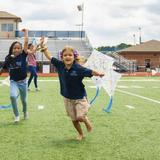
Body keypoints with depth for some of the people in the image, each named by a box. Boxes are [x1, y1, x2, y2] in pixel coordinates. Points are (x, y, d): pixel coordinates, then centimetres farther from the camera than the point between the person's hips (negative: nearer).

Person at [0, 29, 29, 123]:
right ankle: (17, 115, -5)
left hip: (23, 81, 0)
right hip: (13, 81, 0)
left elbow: (26, 42, -18)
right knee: (13, 96, -25)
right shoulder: (9, 58, -7)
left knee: (23, 100, 15)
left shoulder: (23, 56, -12)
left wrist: (26, 32, -12)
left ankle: (25, 112, 47)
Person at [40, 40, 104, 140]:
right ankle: (80, 134, 38)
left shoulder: (78, 68, -23)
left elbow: (90, 72, -32)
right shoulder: (60, 65, -9)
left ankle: (86, 121, 23)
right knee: (74, 119, 14)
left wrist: (98, 74, -51)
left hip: (80, 97, -4)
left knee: (80, 117, -14)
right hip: (67, 98, 4)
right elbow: (50, 57, 1)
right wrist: (43, 47, -1)